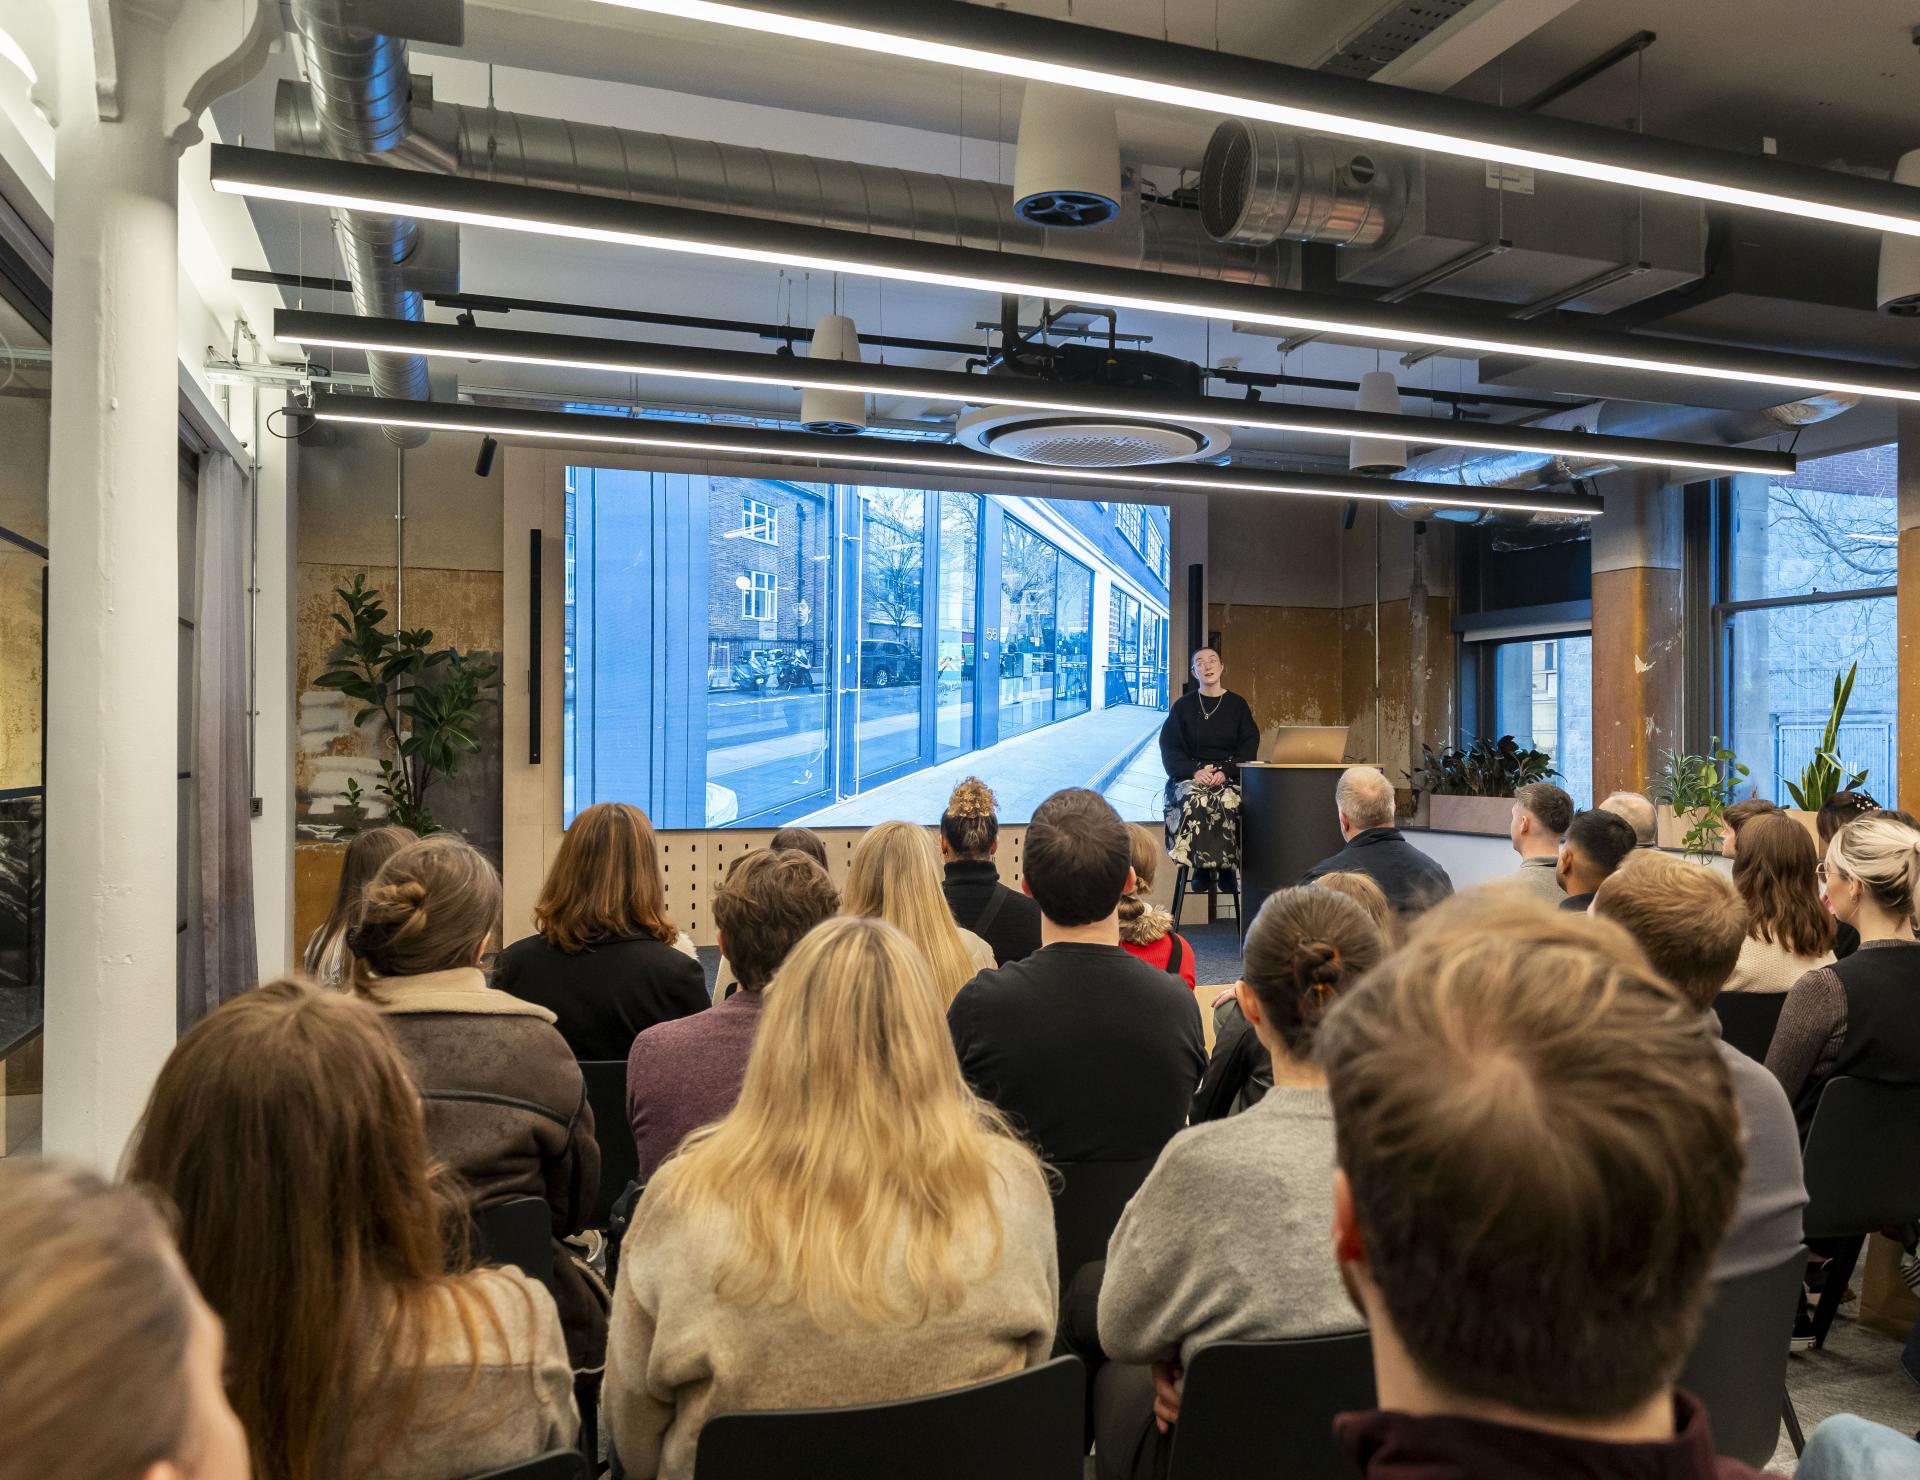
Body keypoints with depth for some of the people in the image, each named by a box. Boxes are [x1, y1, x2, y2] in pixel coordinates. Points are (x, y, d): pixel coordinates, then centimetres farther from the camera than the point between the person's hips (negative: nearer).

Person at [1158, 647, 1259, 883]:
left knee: (1230, 802, -34)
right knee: (1194, 801, -35)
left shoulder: (1238, 705, 10)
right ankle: (1200, 866, -23)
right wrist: (1194, 771, -15)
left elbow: (1249, 747, 5)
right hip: (1190, 775, 0)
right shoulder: (1183, 706, 10)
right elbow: (1169, 748, 4)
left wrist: (1226, 772, -14)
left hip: (1229, 775, 0)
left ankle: (1226, 866, -18)